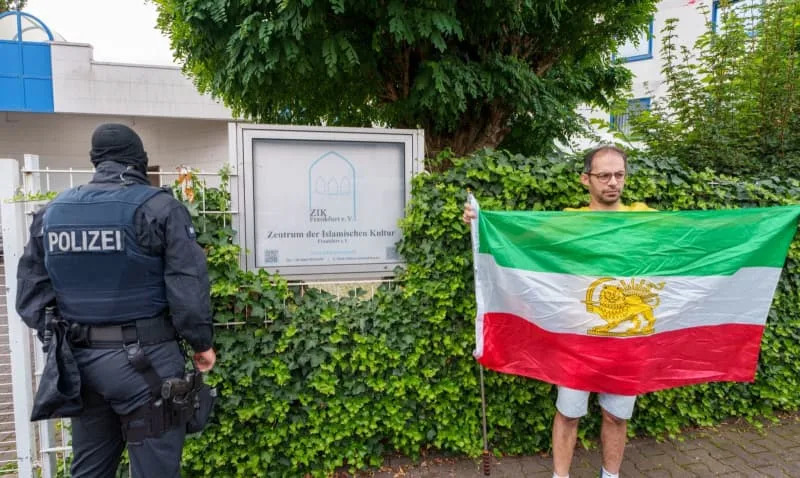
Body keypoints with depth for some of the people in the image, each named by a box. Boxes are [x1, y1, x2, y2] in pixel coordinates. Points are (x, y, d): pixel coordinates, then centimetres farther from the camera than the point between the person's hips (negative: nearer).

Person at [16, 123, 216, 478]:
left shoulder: (51, 212, 8)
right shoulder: (158, 207, -9)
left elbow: (31, 289, 9)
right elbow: (188, 285, -13)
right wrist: (201, 342, -3)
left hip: (80, 359, 6)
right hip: (144, 359, -6)